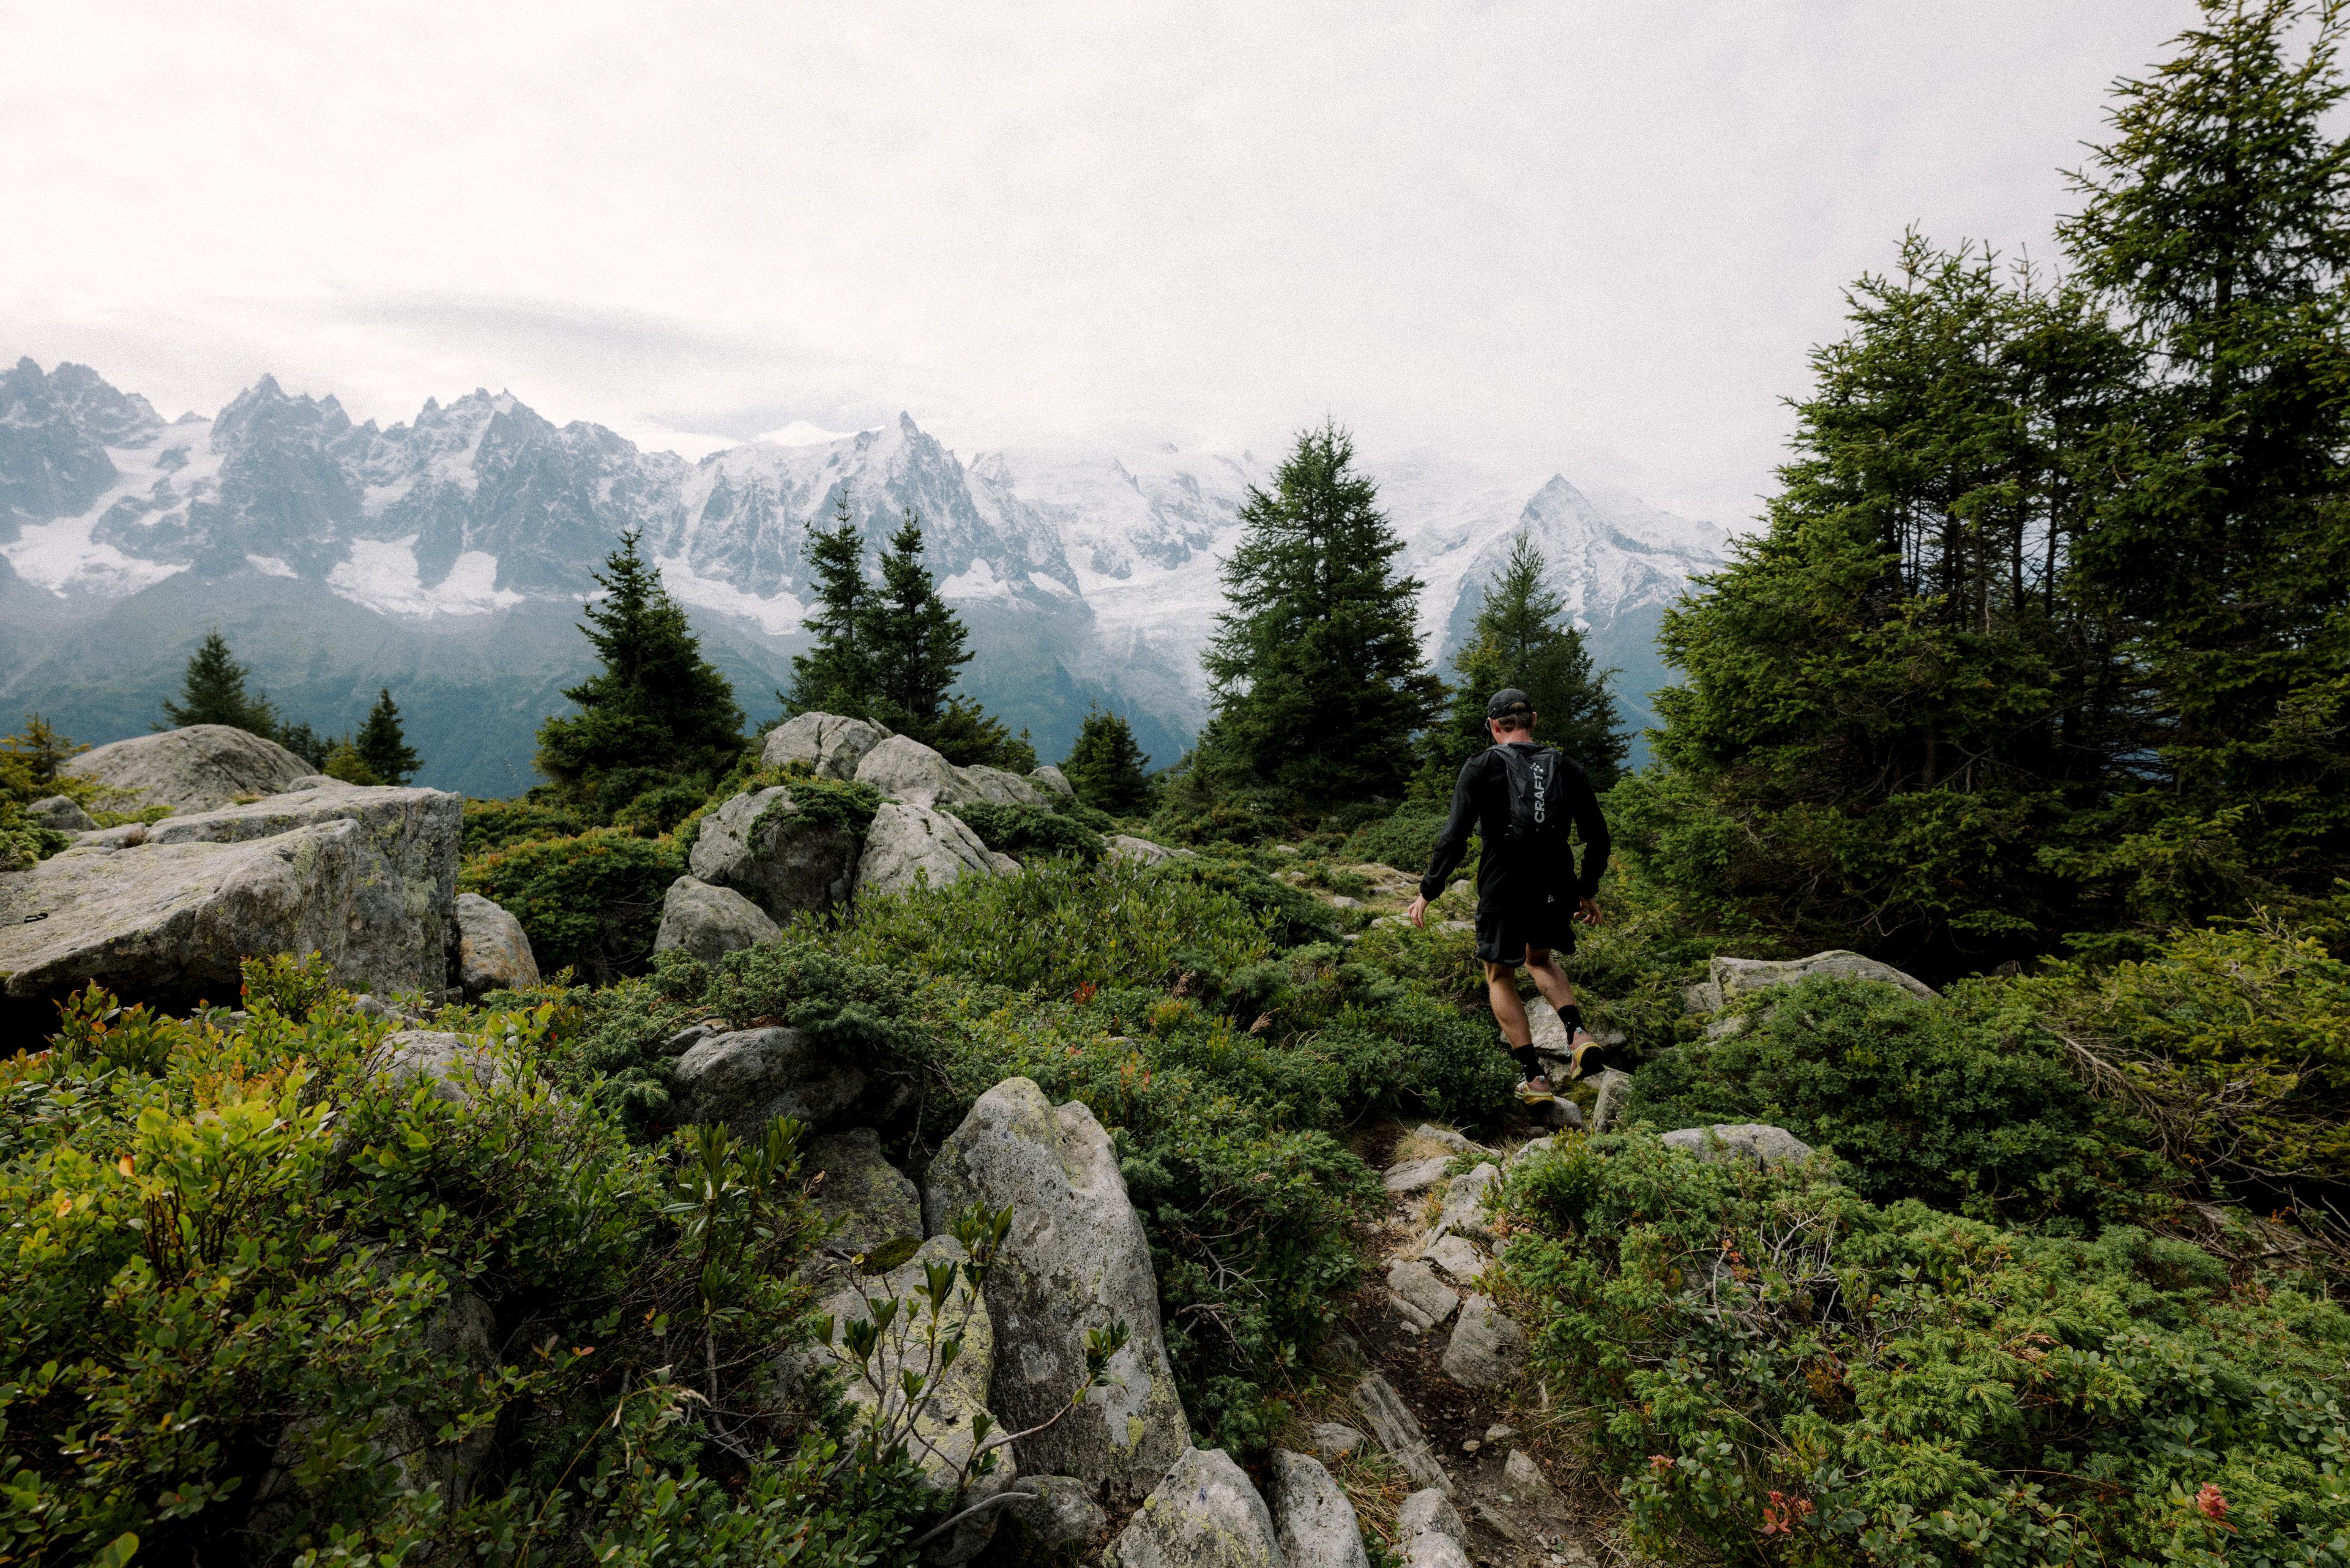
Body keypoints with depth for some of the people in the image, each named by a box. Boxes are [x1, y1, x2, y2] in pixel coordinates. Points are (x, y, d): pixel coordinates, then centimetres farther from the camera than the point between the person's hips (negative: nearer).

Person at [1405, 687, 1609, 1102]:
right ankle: (1579, 1033, 8)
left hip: (1503, 888, -4)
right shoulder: (1566, 767, 6)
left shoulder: (1482, 767, -6)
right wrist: (1587, 891, 22)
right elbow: (1598, 836, 9)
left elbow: (1455, 837, -13)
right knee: (1540, 959, 30)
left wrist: (1428, 892, -5)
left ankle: (1534, 1077, 11)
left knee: (1500, 977, 15)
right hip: (1556, 888, 4)